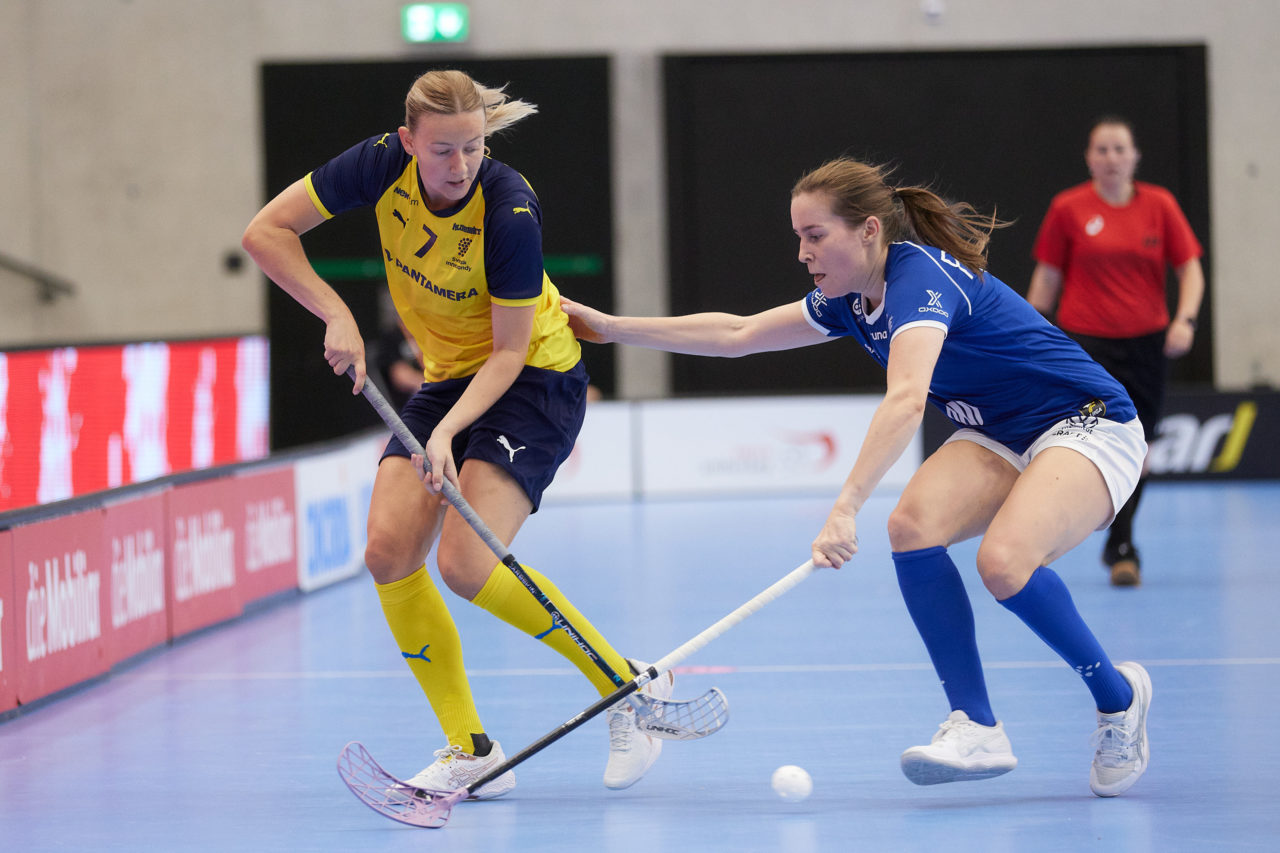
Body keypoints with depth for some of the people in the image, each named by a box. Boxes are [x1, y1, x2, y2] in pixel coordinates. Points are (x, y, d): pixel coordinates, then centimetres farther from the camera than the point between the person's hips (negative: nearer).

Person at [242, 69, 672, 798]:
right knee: (390, 553, -12)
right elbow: (267, 231, -7)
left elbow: (510, 351, -21)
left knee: (467, 564, -22)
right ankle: (471, 752, -3)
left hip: (533, 380, -6)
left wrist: (448, 431, -33)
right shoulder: (384, 165, -15)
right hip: (448, 377, 6)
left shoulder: (509, 213, -28)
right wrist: (337, 315, -16)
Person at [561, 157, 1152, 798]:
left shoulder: (921, 277, -26)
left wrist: (847, 509, -52)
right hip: (999, 437, 8)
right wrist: (613, 328, 14)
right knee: (914, 524, -19)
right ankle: (978, 730, -17)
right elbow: (738, 334, 16)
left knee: (1004, 561, -31)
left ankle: (1118, 697, -6)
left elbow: (905, 400, -43)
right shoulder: (851, 301, 3)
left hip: (1087, 426, -8)